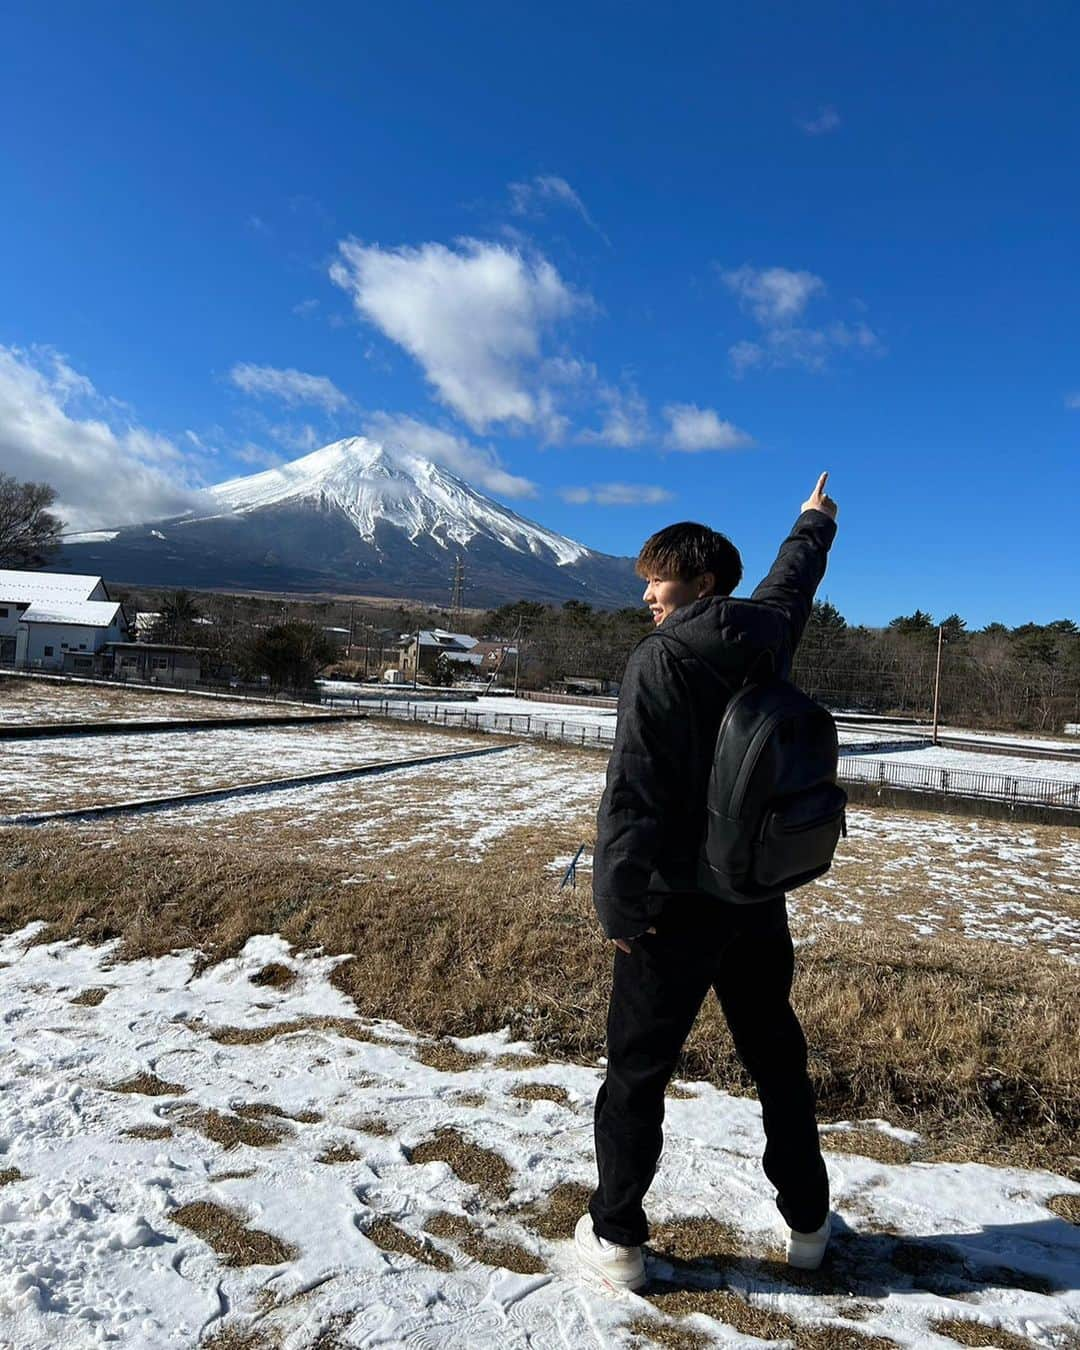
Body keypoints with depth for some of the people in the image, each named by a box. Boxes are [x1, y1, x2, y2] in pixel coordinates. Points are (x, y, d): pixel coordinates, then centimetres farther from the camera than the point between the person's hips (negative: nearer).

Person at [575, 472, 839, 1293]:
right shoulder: (768, 643, 0)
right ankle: (808, 1220, 37)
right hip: (758, 901, 6)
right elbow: (791, 581, 22)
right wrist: (816, 523, 43)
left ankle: (617, 1238, 21)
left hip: (677, 907, -5)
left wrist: (619, 904, -14)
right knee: (779, 1061, 21)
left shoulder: (658, 663, -16)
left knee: (638, 1072, 10)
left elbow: (632, 795, -21)